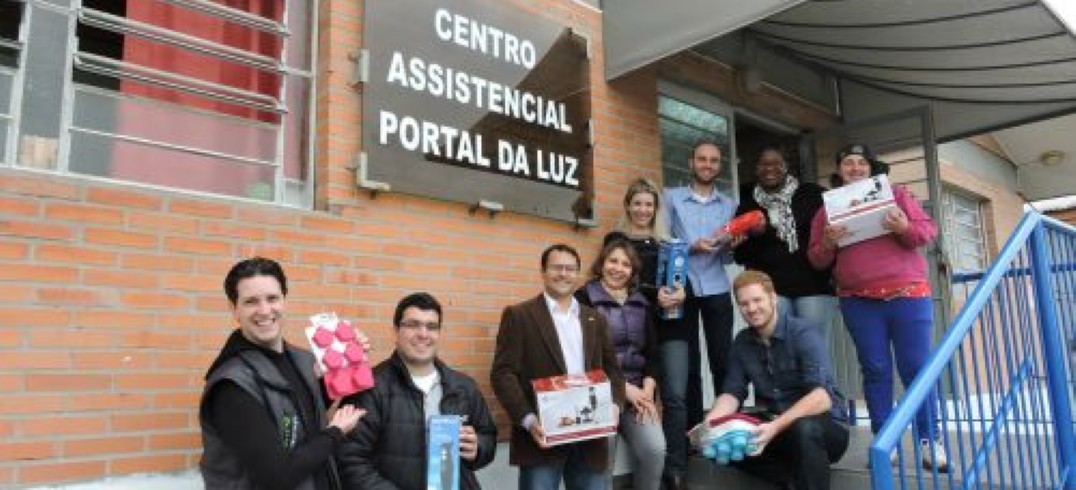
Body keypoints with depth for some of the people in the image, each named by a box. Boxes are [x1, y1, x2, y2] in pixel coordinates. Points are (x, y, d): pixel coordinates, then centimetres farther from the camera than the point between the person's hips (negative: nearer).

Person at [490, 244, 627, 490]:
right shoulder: (519, 315, 1)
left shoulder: (595, 320, 16)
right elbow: (503, 373, -6)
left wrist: (614, 406, -3)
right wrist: (528, 420, -17)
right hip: (543, 434, -4)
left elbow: (612, 369, 17)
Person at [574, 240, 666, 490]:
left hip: (639, 391, 4)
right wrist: (623, 388, -11)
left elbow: (652, 352, 13)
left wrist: (647, 390, -4)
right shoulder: (584, 299, -3)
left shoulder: (641, 303, 15)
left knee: (655, 448, -16)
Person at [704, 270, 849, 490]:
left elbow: (822, 397, -28)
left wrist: (776, 427, -42)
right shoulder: (742, 342, 2)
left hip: (825, 427, -6)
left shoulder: (803, 333, -17)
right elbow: (732, 392, -1)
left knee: (805, 428, -39)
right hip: (773, 426, 6)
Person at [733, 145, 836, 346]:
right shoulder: (747, 205, 13)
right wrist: (754, 234, -5)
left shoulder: (812, 194, 7)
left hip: (815, 287, -1)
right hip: (770, 290, 1)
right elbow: (740, 256, 12)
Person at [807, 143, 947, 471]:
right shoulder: (828, 208, 12)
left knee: (916, 367, -2)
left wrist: (905, 228, -17)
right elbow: (817, 260, 10)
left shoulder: (895, 193, 10)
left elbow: (929, 230, 4)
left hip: (907, 294, -1)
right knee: (875, 370, 2)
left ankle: (929, 440, 5)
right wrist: (827, 243, -12)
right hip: (858, 301, 1)